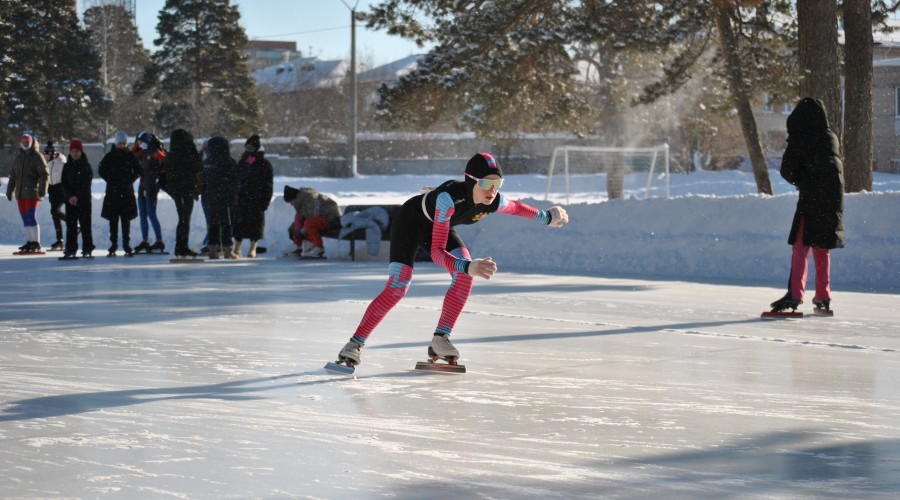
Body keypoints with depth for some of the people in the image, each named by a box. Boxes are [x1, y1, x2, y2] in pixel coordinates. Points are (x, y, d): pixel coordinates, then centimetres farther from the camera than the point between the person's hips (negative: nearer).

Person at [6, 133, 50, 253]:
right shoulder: (18, 157, 16)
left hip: (32, 193, -7)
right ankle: (29, 242, 12)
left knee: (31, 217, -12)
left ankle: (36, 243, -10)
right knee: (25, 218, 7)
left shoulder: (37, 157, -4)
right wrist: (10, 190, 20)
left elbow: (45, 174, -9)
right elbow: (13, 175, 23)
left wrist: (42, 190, -18)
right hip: (20, 193, 7)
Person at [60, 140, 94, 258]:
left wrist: (77, 197, -16)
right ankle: (70, 249, 3)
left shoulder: (86, 166, 0)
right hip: (70, 200, 3)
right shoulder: (67, 166, 9)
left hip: (84, 200, -3)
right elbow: (64, 183, 4)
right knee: (70, 225, 1)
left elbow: (86, 184, -7)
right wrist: (69, 196, -11)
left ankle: (87, 250, 1)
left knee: (85, 225, -2)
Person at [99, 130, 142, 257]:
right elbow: (102, 170, 3)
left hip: (127, 191, 1)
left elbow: (138, 170, 10)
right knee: (113, 220, 0)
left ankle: (126, 245, 5)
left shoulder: (130, 156, 4)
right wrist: (111, 181, -5)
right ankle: (113, 245, 3)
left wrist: (130, 180, -2)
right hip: (113, 192, 0)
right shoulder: (110, 156, 1)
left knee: (126, 219, 2)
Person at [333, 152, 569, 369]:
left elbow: (516, 207, 2)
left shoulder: (495, 201, -26)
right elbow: (436, 251, -47)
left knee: (464, 276, -16)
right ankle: (355, 343, -5)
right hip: (410, 221, -6)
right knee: (397, 289, -16)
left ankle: (439, 340, -7)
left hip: (440, 225, 6)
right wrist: (468, 266, -61)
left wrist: (547, 217, 5)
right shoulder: (450, 197, -44)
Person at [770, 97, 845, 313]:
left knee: (801, 246, -8)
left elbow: (787, 170, -7)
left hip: (810, 198, -6)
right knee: (822, 249, 14)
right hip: (832, 199, 6)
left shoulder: (800, 140, -9)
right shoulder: (832, 139, 8)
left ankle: (795, 294, -20)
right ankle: (823, 297, 16)